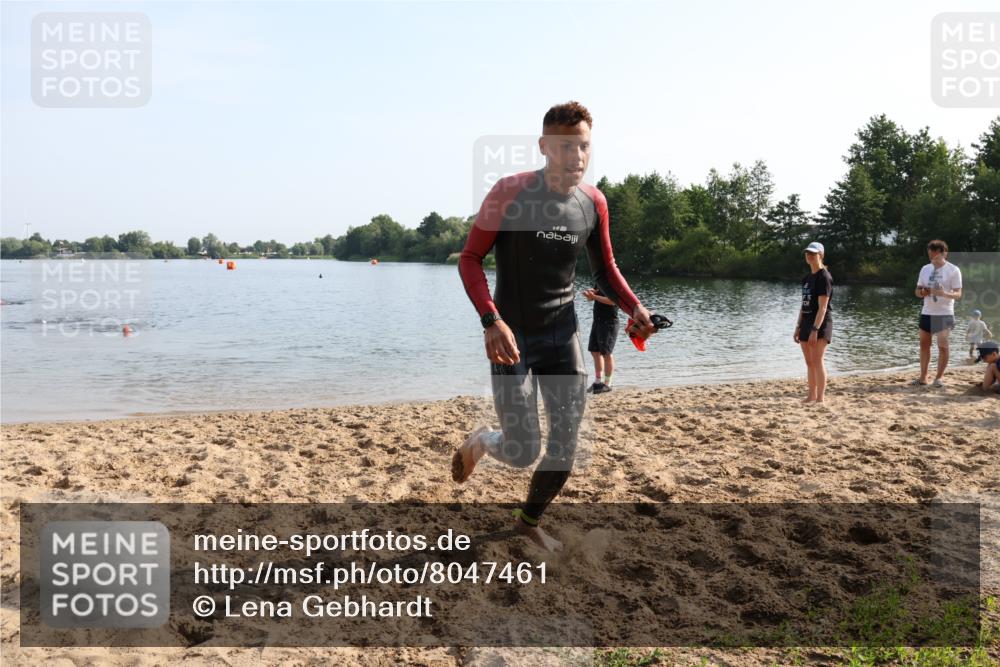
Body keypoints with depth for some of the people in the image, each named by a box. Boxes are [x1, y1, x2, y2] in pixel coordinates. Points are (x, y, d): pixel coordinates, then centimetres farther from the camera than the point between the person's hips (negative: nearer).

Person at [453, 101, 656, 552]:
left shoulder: (594, 202, 0)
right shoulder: (510, 193, -14)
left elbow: (604, 267, 13)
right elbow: (470, 259, -12)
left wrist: (633, 307, -5)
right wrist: (491, 320, -26)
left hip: (562, 333, 5)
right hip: (512, 335, -4)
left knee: (566, 447, 5)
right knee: (523, 453, -6)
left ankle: (529, 521, 32)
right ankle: (479, 441, 31)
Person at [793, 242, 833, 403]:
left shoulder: (824, 277, -10)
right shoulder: (807, 278, 15)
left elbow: (823, 307, -17)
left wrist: (815, 329, -23)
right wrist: (798, 327, 15)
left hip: (820, 323, -8)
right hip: (806, 322, 8)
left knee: (817, 360, -12)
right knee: (809, 362, 13)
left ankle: (820, 399, -11)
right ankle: (811, 395, 22)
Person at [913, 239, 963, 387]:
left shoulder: (953, 270, -7)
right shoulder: (925, 269, 8)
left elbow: (958, 294, -11)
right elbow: (918, 290, 12)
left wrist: (944, 293, -30)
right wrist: (922, 292, -11)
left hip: (944, 314, -5)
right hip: (926, 313, 5)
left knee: (943, 346, -5)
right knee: (924, 345, 8)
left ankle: (939, 378, 6)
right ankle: (923, 377, 15)